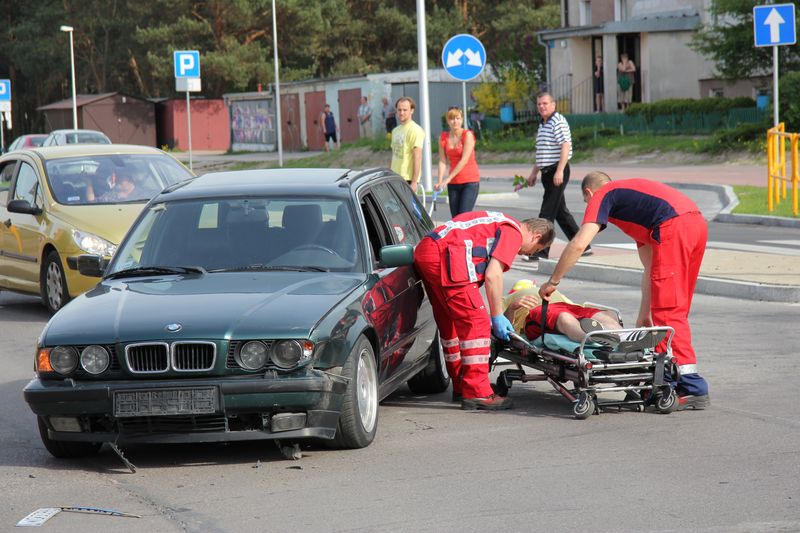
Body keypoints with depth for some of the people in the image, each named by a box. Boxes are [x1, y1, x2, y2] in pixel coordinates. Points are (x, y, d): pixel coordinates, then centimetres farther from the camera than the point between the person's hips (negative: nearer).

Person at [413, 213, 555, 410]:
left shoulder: (499, 223, 29)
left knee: (450, 323, 19)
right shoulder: (513, 233, 1)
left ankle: (461, 387, 29)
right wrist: (497, 316, 0)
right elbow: (492, 275, -8)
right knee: (476, 323, -6)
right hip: (446, 256, -10)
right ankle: (477, 393, -7)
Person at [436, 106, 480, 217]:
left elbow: (464, 160, -14)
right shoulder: (443, 137, 5)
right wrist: (440, 181, -14)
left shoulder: (468, 135, -8)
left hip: (470, 180, -5)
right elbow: (442, 161, 0)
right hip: (453, 183, 5)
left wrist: (448, 178, -17)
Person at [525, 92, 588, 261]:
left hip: (557, 172, -10)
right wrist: (533, 173, 25)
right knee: (561, 212, 12)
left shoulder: (558, 122, -11)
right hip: (547, 172, 10)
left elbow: (565, 146, -19)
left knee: (547, 213, -10)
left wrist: (559, 171, -25)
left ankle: (541, 252, -9)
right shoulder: (543, 125, 18)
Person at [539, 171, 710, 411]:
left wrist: (552, 282, 12)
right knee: (676, 310, 17)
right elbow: (650, 267, 38)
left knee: (668, 312, -5)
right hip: (698, 222, 8)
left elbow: (578, 245, 0)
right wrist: (644, 314, 40)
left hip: (674, 228, -8)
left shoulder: (602, 196, 14)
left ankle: (693, 389, -8)